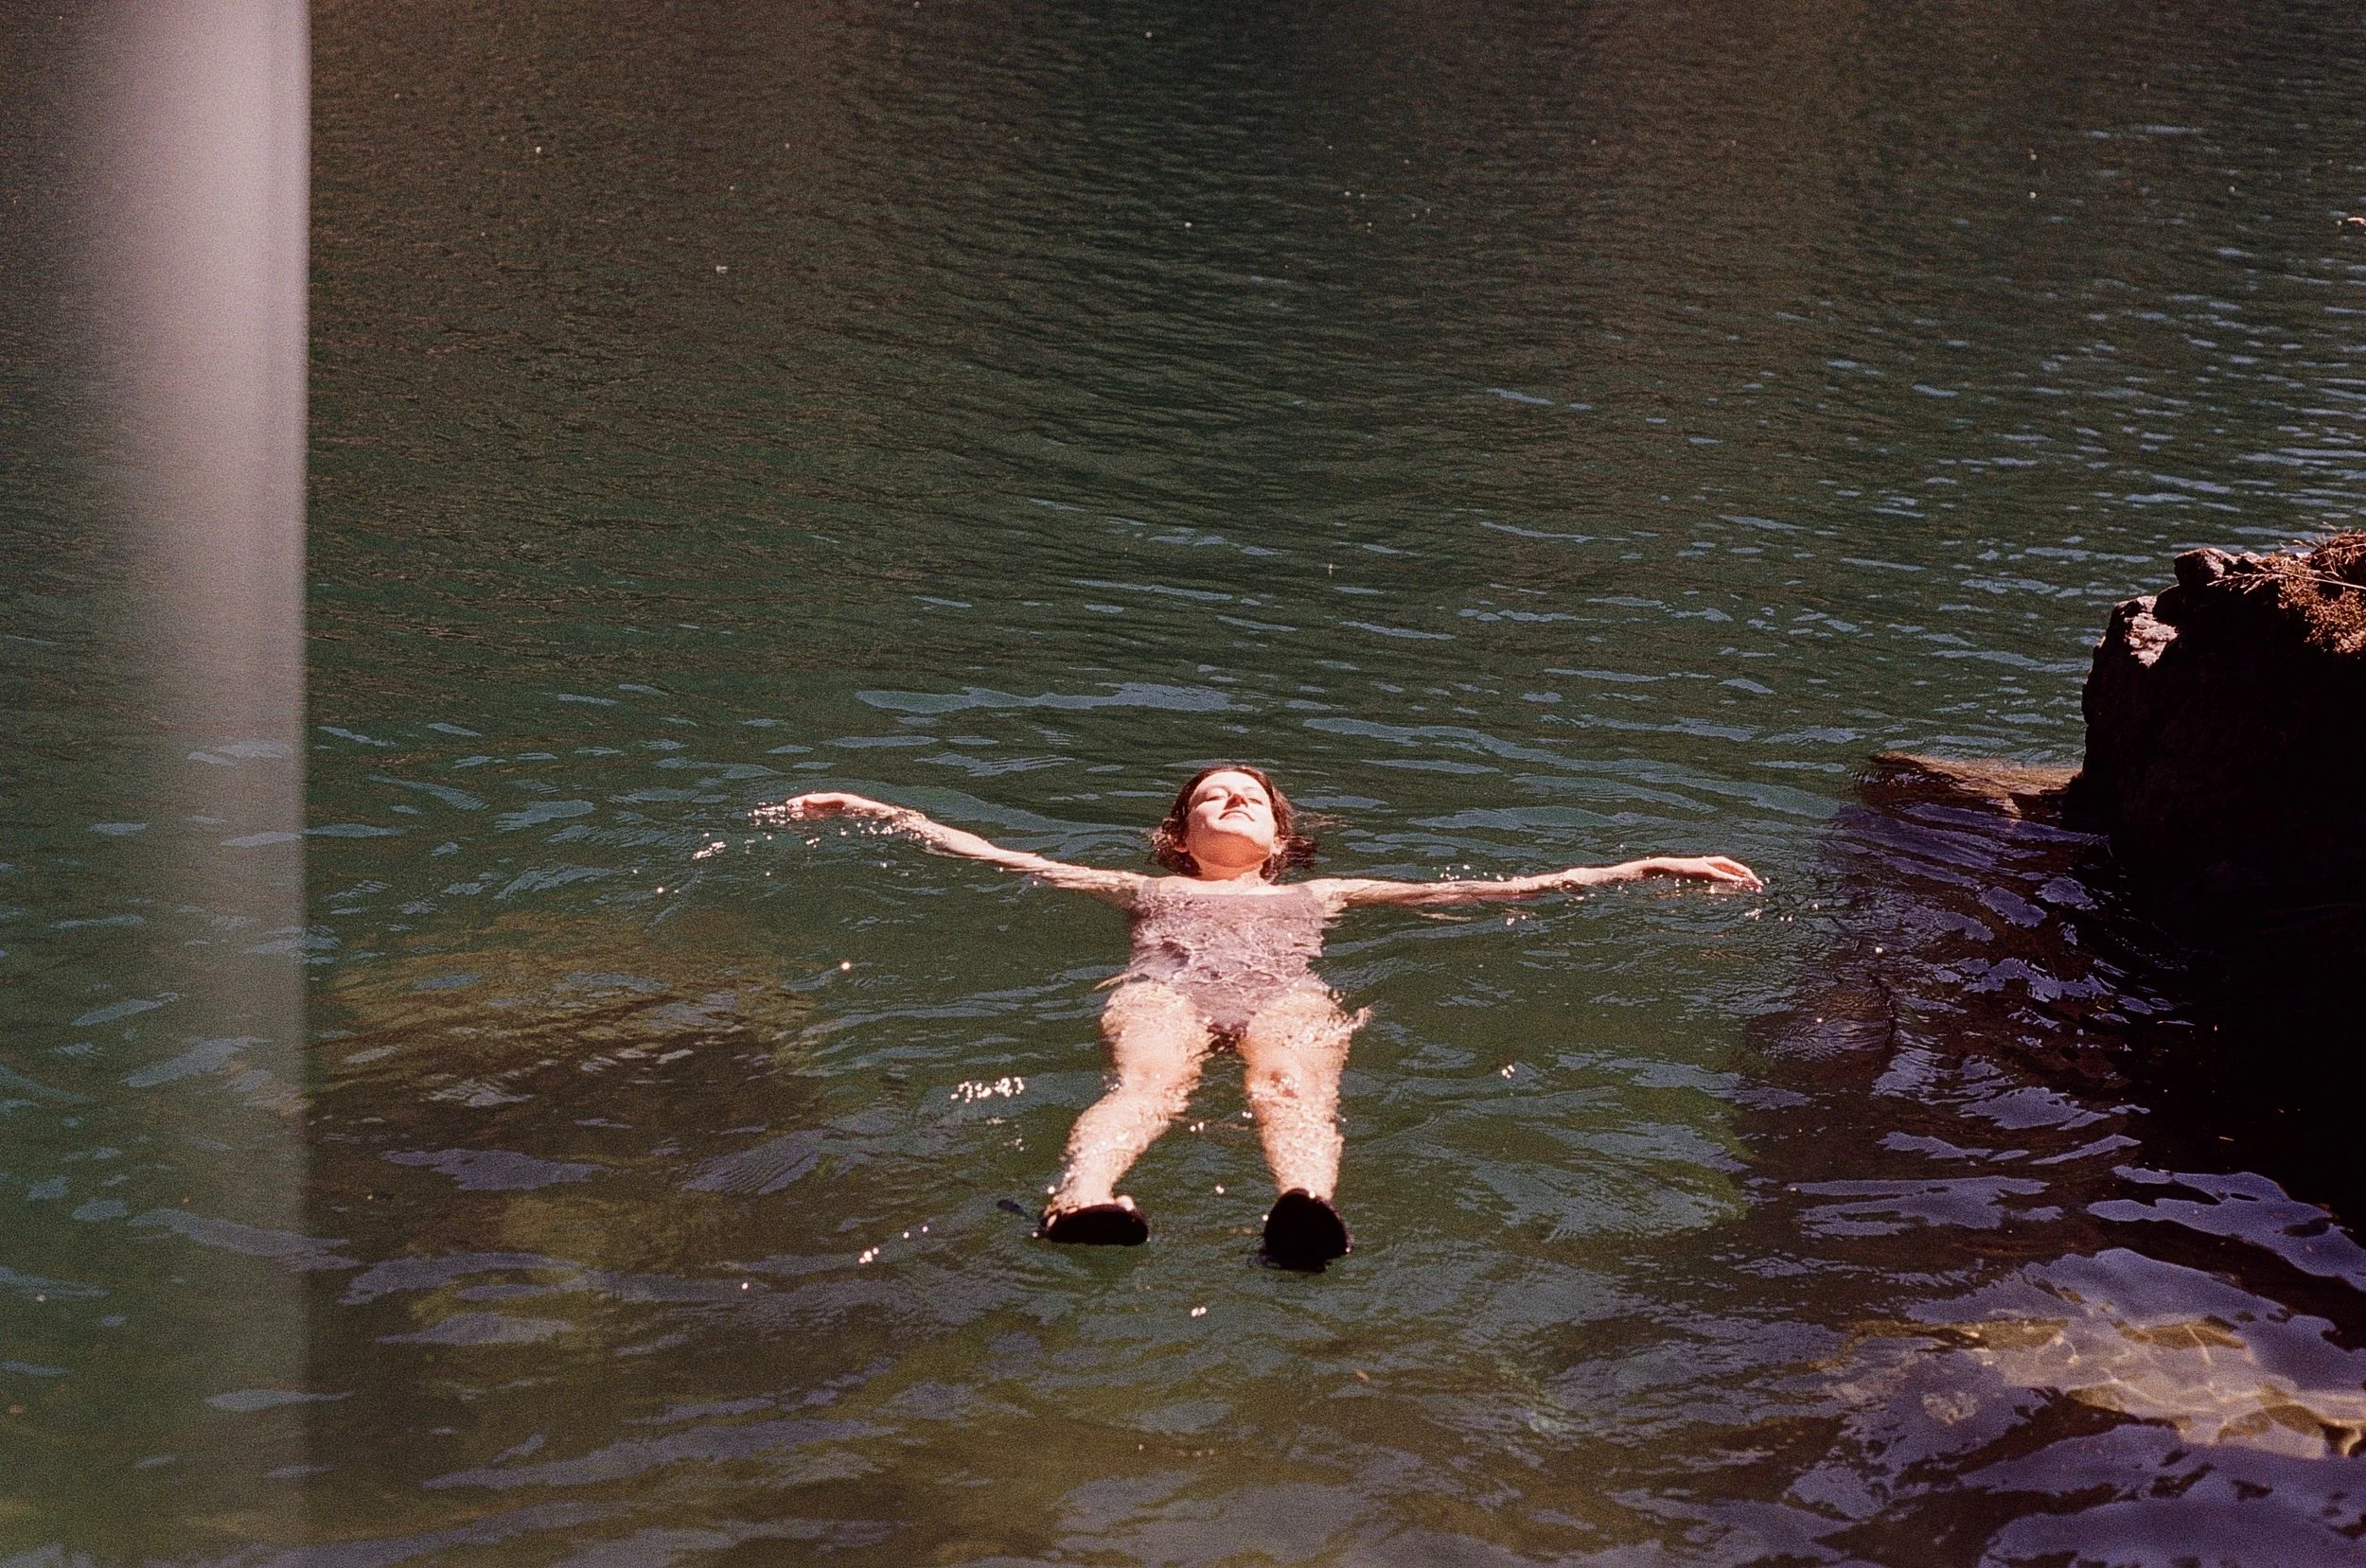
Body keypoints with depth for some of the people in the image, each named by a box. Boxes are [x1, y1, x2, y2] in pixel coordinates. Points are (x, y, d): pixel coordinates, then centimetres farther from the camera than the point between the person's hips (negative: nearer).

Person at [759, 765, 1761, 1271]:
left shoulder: (1322, 895, 41)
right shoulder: (1145, 889, 41)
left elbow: (1495, 888, 36)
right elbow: (986, 852, 39)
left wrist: (1644, 868, 31)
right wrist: (874, 811, 36)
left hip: (1287, 994, 0)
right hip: (1164, 989, 0)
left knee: (1292, 1085, -37)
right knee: (1149, 1079, -37)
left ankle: (1307, 1208, -72)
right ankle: (1083, 1202, -71)